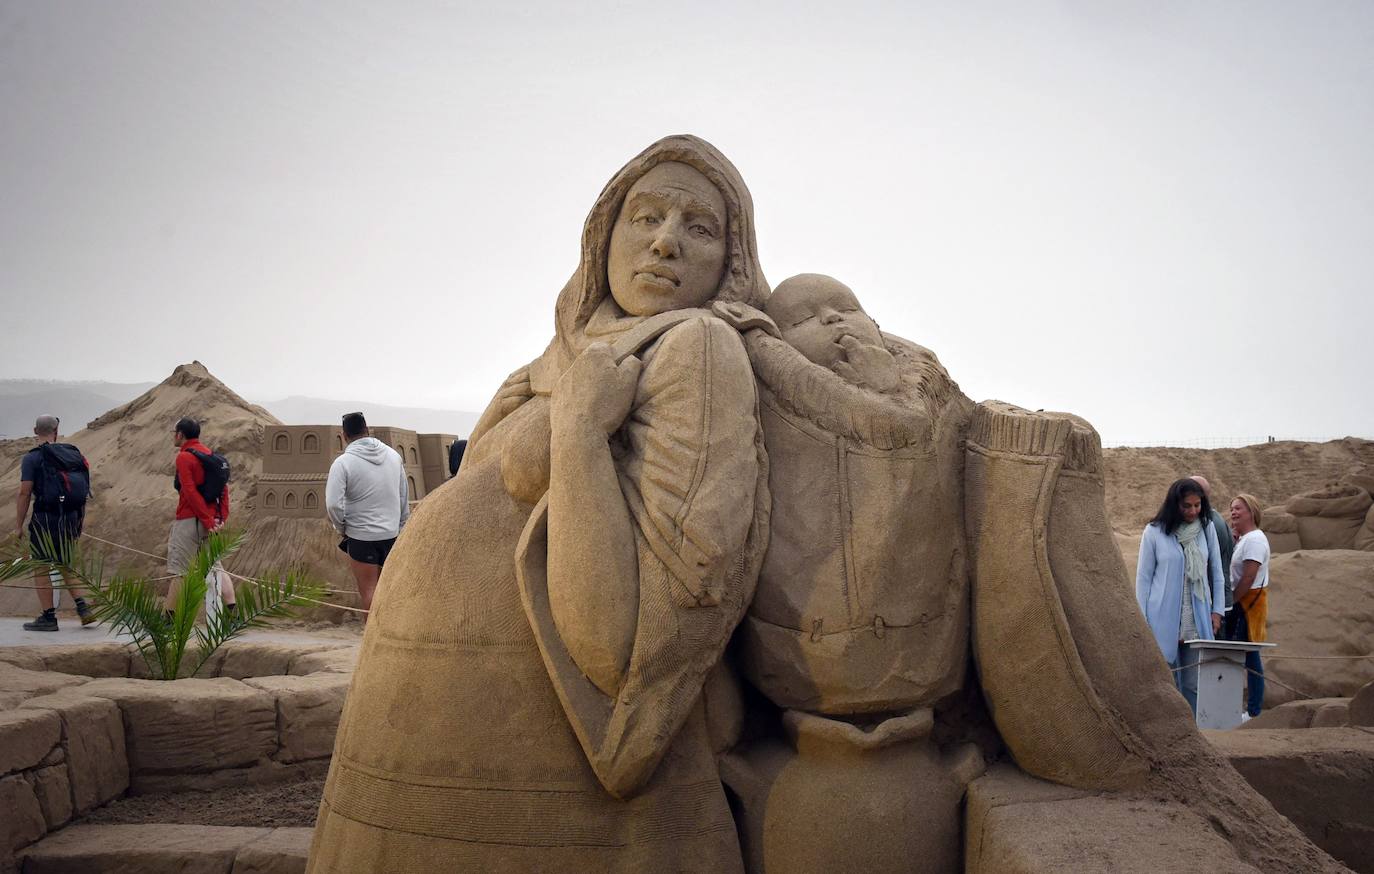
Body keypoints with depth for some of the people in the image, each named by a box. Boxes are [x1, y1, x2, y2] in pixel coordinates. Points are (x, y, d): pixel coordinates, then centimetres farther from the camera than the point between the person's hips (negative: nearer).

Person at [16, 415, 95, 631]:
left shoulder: (33, 457, -7)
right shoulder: (73, 454, 9)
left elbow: (24, 493, -11)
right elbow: (84, 490, 10)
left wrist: (18, 525, -5)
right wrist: (79, 523, 18)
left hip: (46, 518, -6)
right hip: (71, 517, 6)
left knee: (40, 568, 4)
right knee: (63, 565, 19)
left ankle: (48, 617, 4)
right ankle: (83, 607, 9)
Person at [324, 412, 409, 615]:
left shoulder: (343, 463, -13)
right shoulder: (394, 456, 3)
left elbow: (333, 504, -19)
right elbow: (404, 497, 10)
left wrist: (342, 528, -2)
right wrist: (401, 527, 19)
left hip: (360, 537, -5)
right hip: (391, 534, 5)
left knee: (368, 589, 5)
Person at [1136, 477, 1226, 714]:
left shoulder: (1207, 530, 6)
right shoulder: (1155, 532, -3)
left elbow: (1216, 573, 14)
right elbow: (1143, 577, 1)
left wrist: (1217, 610, 7)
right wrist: (1143, 621, -2)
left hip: (1198, 622, 2)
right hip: (1164, 621, -2)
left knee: (1194, 684, 3)